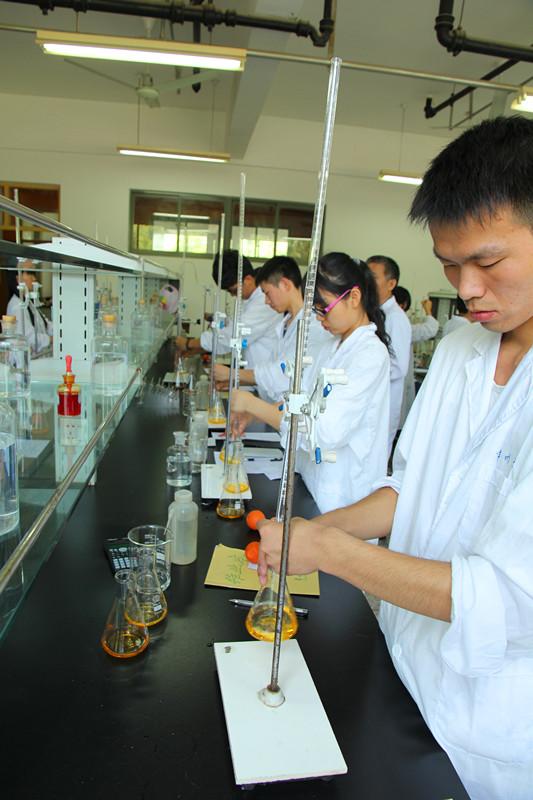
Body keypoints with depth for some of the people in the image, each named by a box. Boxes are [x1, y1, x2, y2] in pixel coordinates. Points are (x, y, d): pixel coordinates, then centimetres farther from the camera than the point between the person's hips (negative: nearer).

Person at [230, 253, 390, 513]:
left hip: (341, 495, -7)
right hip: (312, 481, 8)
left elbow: (327, 432, -29)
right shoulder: (332, 345, 8)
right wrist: (252, 412, -6)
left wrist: (252, 404, -24)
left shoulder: (371, 354, -20)